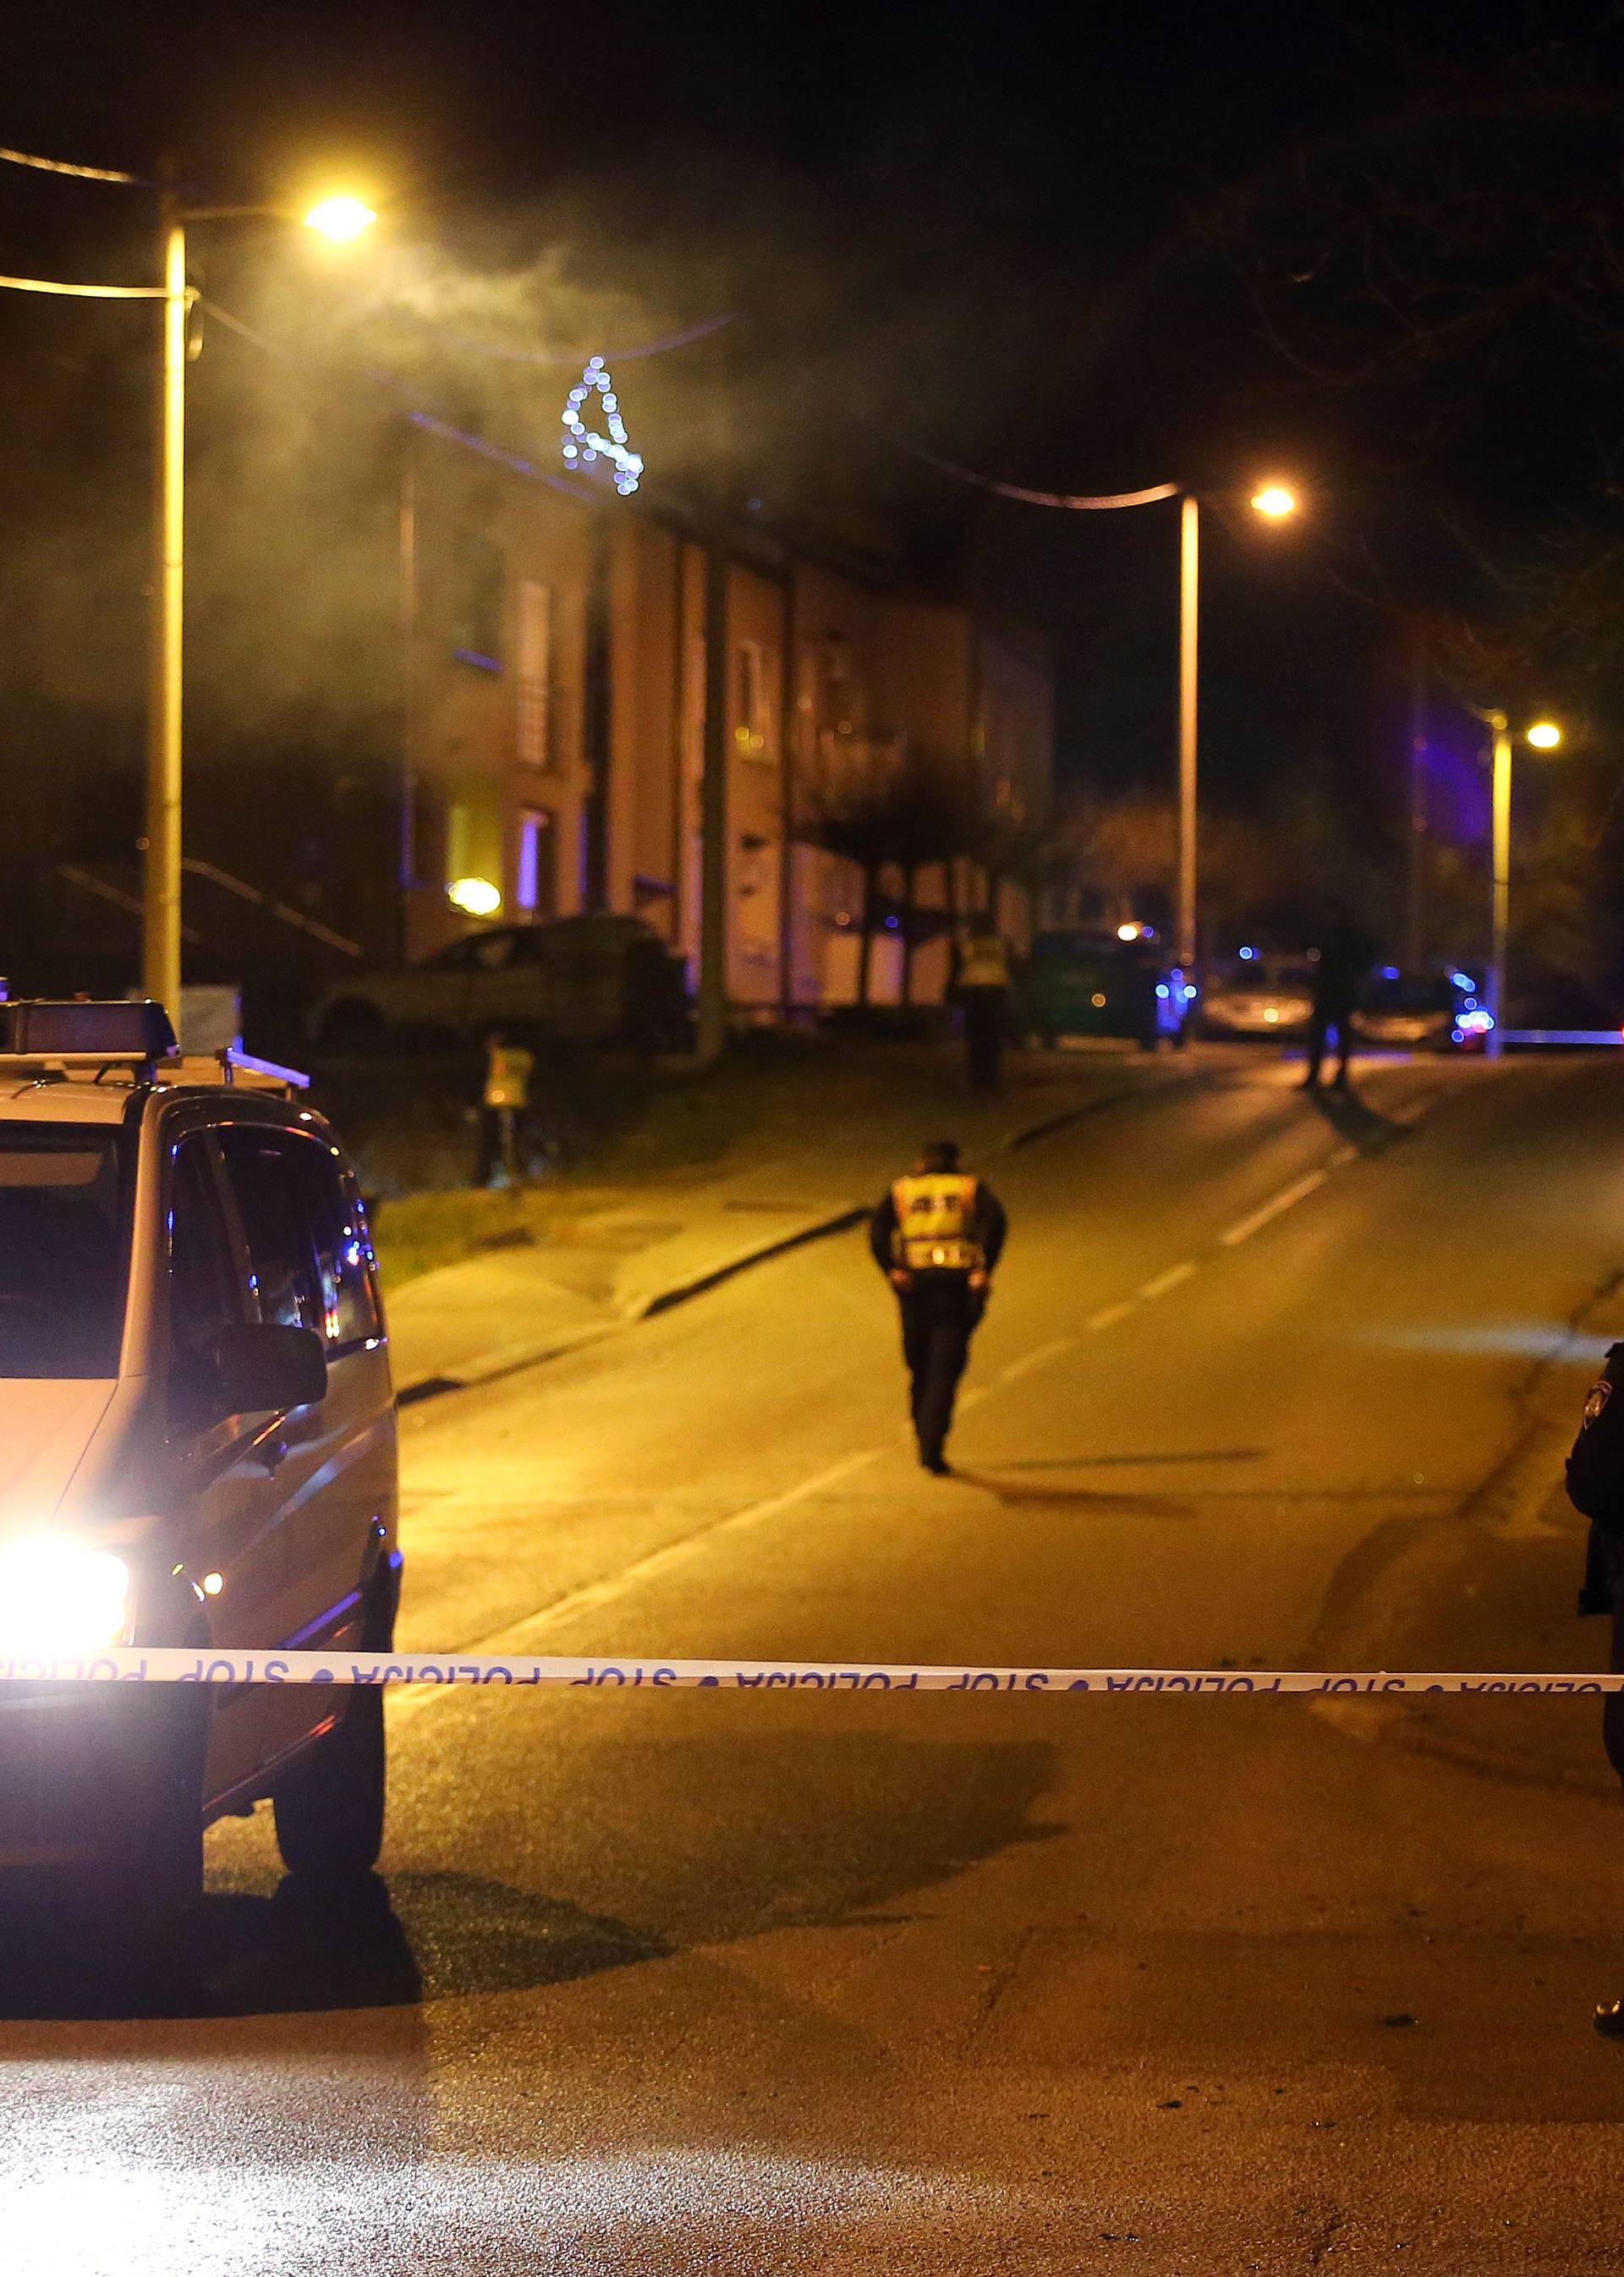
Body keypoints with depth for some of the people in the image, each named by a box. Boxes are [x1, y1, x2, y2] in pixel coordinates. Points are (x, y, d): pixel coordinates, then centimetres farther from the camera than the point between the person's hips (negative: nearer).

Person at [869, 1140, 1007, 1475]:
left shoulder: (902, 1190, 15)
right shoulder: (971, 1187, 13)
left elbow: (877, 1229, -4)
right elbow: (995, 1219, -9)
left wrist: (890, 1271, -9)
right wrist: (985, 1270, -12)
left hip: (915, 1284, 2)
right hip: (958, 1283, -2)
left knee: (920, 1368, 18)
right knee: (945, 1370, -2)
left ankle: (925, 1442, 25)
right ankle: (933, 1447, -15)